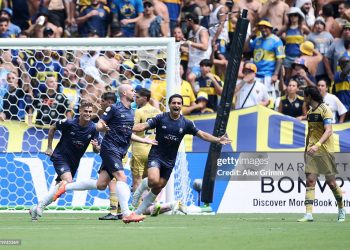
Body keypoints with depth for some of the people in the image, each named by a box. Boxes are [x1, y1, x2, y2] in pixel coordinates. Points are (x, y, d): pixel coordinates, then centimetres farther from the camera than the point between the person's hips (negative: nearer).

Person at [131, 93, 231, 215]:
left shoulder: (186, 123, 0)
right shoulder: (161, 118, -8)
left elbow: (202, 134, 3)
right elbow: (144, 126, -13)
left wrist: (218, 140, -10)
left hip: (170, 160, 4)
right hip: (156, 155, -4)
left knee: (157, 189, 5)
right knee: (154, 181, -28)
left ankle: (138, 211, 21)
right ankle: (143, 184, 8)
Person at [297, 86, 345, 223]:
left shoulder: (325, 110, -10)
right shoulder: (310, 112, 14)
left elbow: (328, 131, -20)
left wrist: (317, 145, -33)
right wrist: (306, 148, 21)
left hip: (325, 151, -6)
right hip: (312, 151, 6)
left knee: (331, 182, 1)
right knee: (310, 181, -6)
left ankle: (341, 209, 23)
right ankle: (309, 214, -12)